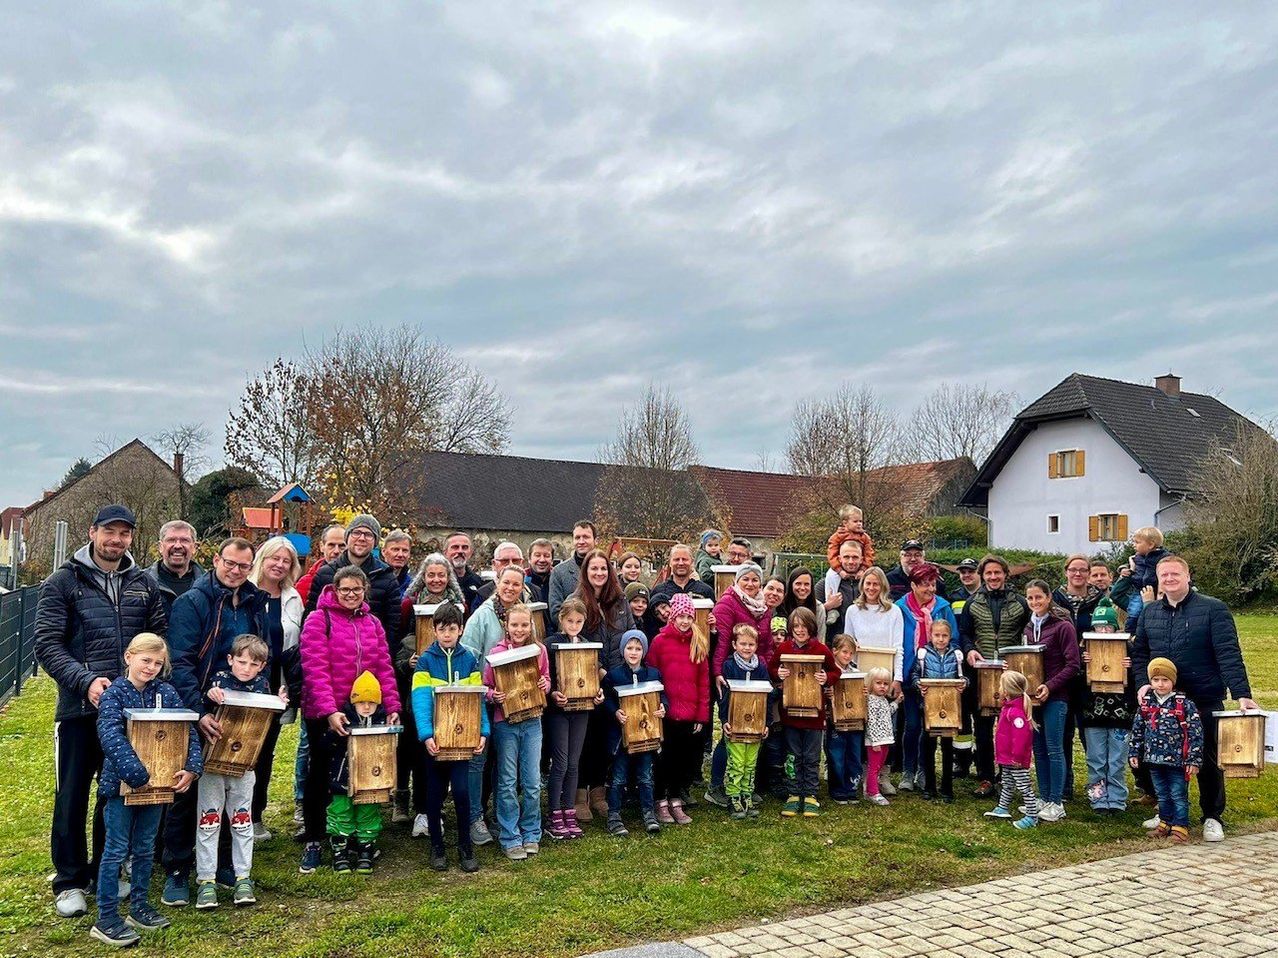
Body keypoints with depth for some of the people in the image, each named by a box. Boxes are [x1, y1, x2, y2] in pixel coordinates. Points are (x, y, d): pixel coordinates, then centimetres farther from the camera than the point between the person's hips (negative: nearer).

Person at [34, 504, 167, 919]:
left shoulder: (144, 584, 7)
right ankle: (69, 881, 19)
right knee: (72, 796, 5)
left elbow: (161, 638, 9)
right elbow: (47, 645, -9)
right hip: (79, 707, -3)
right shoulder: (63, 583, -3)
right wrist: (86, 680, -21)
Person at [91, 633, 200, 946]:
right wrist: (137, 775, -29)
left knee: (145, 848, 15)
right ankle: (106, 919, 12)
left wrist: (193, 767, -17)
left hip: (158, 782, 4)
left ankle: (139, 907, 29)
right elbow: (112, 738, -24)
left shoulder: (167, 693, 1)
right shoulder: (113, 694, -12)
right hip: (122, 783, -4)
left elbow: (188, 731, -3)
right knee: (116, 850, 3)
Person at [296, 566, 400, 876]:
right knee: (320, 773, 5)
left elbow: (384, 668, 6)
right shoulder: (318, 619, -8)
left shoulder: (373, 623, 9)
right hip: (324, 714, -5)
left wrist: (392, 706, -5)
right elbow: (315, 669, -16)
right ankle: (313, 841, 19)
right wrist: (328, 711, -25)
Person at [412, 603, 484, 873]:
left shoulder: (469, 660, 3)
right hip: (435, 737, 0)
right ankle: (436, 847, 24)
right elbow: (421, 700, -13)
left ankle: (465, 847, 11)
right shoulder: (425, 661, -3)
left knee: (462, 791, -6)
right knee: (435, 794, 9)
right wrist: (426, 735, -26)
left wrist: (482, 731, -13)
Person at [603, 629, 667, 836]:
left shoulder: (653, 674, 4)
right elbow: (606, 699, -4)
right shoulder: (613, 674, -3)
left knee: (645, 776, 9)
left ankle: (649, 814, 20)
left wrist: (663, 707, -11)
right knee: (619, 777, 4)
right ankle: (614, 817, 13)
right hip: (621, 733, -2)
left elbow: (663, 695, 10)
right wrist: (615, 712, -21)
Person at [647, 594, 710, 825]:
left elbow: (704, 681, 6)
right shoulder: (660, 641, -4)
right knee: (665, 760, 7)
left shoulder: (699, 643, 6)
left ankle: (675, 802, 26)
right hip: (666, 713, -3)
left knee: (686, 760, 11)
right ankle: (661, 803, 20)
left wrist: (702, 715, 2)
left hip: (691, 715, 3)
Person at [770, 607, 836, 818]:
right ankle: (795, 795, 20)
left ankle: (810, 796, 17)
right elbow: (770, 669, 9)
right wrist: (778, 674, -12)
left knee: (811, 757, 6)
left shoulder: (821, 649, -5)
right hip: (790, 710, 1)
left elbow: (835, 671, 5)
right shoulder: (782, 648, -1)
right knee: (794, 756, 11)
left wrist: (826, 678, -15)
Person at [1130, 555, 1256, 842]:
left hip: (1205, 701, -4)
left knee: (1208, 760, 6)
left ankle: (1212, 817, 21)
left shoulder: (1213, 609, -7)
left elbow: (1229, 654, -14)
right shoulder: (1149, 612, 7)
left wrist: (1242, 694, -22)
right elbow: (1139, 652, 10)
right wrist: (1142, 683, -6)